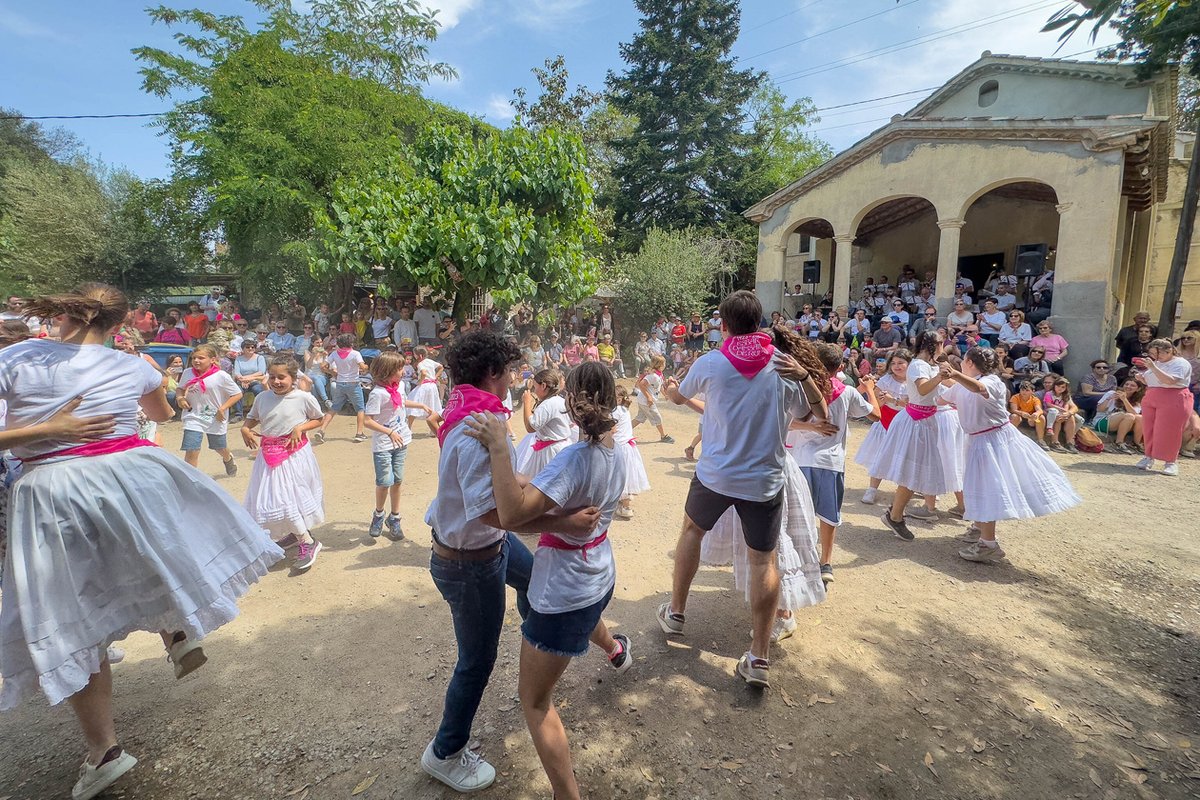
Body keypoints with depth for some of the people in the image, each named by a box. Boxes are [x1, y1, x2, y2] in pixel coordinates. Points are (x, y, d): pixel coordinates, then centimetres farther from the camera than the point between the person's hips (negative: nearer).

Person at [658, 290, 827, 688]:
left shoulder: (710, 363, -6)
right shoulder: (783, 368, -3)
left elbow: (679, 397, 14)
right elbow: (819, 415, 7)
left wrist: (669, 387, 33)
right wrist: (805, 376, -1)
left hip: (715, 474, 0)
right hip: (764, 481, 0)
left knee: (692, 529, 25)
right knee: (764, 560, 10)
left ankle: (675, 612, 36)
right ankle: (759, 657, 14)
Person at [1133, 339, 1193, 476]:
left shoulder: (1180, 363, -7)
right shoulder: (1156, 363, 14)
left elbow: (1169, 380, -24)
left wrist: (1152, 367, -28)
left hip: (1173, 402, -6)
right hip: (1151, 399, 7)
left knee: (1169, 432, -5)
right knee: (1149, 430, 5)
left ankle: (1171, 462, 4)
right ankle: (1149, 457, 15)